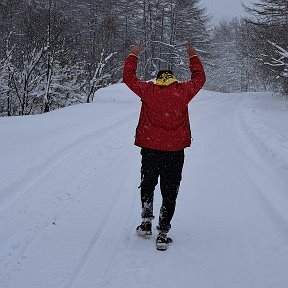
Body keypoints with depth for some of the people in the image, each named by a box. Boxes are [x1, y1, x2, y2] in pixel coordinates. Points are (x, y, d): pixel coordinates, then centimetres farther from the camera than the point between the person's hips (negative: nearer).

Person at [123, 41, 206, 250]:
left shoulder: (148, 91, -3)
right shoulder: (183, 91, -2)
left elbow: (129, 77, 10)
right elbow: (200, 78, 16)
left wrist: (133, 56, 23)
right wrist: (193, 57, 29)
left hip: (150, 149, 0)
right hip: (175, 152, 0)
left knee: (147, 184, 22)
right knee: (170, 192, 6)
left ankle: (147, 221, 11)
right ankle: (163, 233, 4)